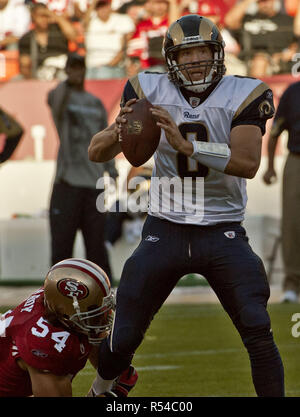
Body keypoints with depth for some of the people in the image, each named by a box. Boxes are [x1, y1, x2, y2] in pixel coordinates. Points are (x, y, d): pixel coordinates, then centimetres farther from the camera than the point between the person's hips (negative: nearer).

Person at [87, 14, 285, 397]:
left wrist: (185, 144, -31)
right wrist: (117, 131, -25)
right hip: (164, 231, 1)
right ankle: (100, 392, 34)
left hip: (223, 233, -1)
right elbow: (96, 153, -2)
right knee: (123, 340, 3)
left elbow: (248, 162, -20)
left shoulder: (243, 96, -6)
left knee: (259, 334, -14)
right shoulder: (150, 91, -2)